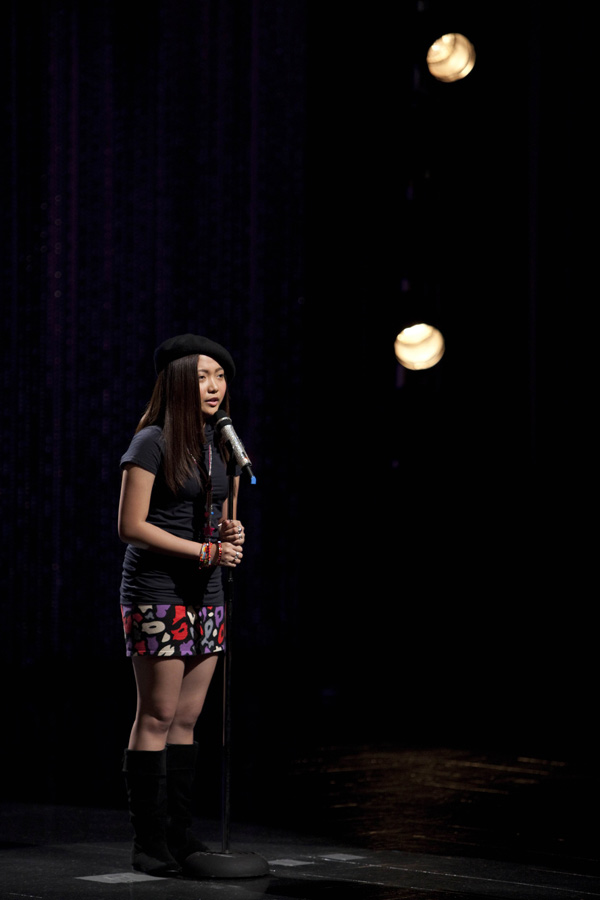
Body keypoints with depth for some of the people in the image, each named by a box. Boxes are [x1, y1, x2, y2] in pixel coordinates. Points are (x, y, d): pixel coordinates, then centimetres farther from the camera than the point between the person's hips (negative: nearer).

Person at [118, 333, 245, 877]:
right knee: (158, 717, -5)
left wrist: (232, 534, -1)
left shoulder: (220, 445, 12)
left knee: (188, 718, 9)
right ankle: (150, 845, -1)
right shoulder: (152, 443, -11)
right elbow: (131, 527, -15)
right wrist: (206, 550, -17)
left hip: (205, 592, 7)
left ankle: (180, 834, 15)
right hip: (158, 591, -7)